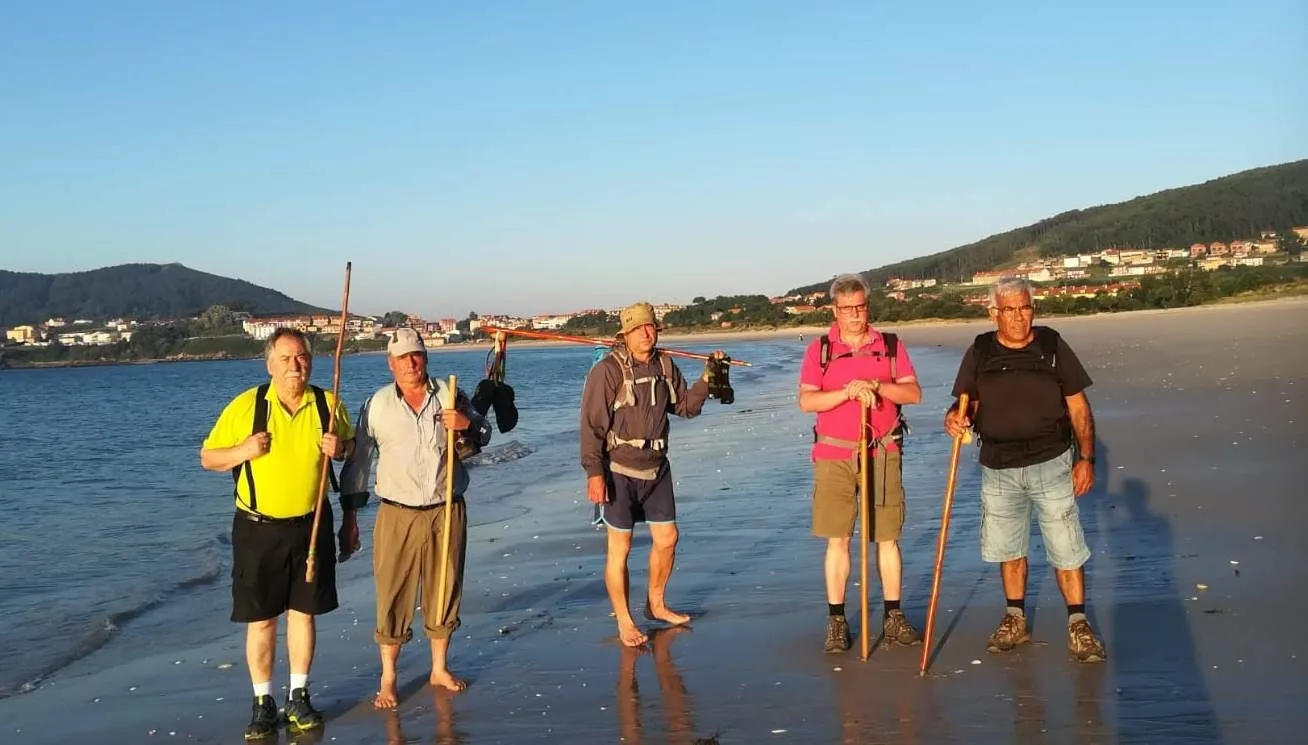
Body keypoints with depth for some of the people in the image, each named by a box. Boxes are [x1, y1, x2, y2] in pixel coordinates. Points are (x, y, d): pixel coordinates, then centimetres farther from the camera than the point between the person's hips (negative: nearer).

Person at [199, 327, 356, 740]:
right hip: (258, 529, -2)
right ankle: (263, 702, 17)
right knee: (260, 617, 4)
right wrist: (243, 450, -21)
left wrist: (340, 448, -11)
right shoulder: (245, 405, -8)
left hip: (310, 525, 2)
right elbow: (208, 458, -1)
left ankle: (298, 697, 23)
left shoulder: (328, 404, -2)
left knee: (303, 611, 10)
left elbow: (352, 446, 13)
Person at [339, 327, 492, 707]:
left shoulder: (450, 395, 2)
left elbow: (484, 435, 10)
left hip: (447, 511, 2)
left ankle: (440, 668, 29)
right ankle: (388, 680, 14)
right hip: (398, 515, -2)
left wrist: (468, 424, -14)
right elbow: (359, 460, 3)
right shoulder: (377, 404, -1)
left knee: (444, 590, 12)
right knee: (393, 595, 1)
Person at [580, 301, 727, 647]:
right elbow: (592, 424, -17)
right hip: (619, 471, -7)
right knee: (620, 547, 2)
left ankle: (656, 604, 36)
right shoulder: (608, 370, -15)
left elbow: (687, 406, 14)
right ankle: (624, 622, 16)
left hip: (657, 468, 7)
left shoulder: (665, 366, 5)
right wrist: (594, 472, -21)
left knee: (667, 538, 15)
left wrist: (708, 377, -1)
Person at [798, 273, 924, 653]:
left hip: (883, 453, 1)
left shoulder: (890, 345, 5)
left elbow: (914, 393, -2)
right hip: (834, 455, -1)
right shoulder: (819, 349, 2)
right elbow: (806, 401, -7)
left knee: (887, 537, 6)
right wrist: (847, 392, -21)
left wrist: (876, 385, -19)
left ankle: (893, 616, 16)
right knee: (837, 538, 1)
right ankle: (836, 620, 9)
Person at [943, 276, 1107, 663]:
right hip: (998, 468, 2)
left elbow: (1078, 406, 1)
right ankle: (1016, 620, 28)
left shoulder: (1053, 346, -2)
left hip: (1051, 464, -2)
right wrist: (955, 416, -17)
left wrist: (1086, 457, -5)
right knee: (1008, 547, 13)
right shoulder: (979, 353, 1)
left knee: (1066, 547, -2)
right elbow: (968, 404, 7)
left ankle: (1078, 625, 10)